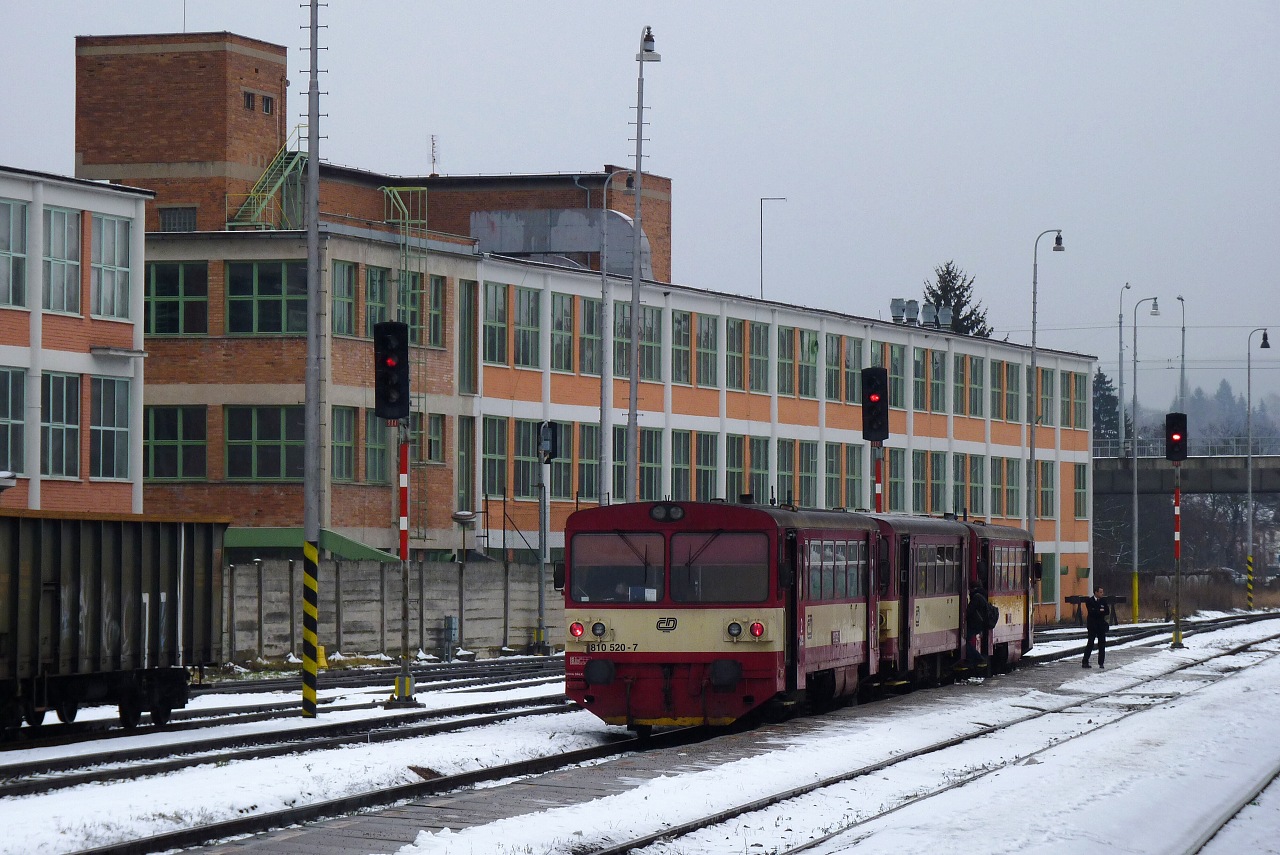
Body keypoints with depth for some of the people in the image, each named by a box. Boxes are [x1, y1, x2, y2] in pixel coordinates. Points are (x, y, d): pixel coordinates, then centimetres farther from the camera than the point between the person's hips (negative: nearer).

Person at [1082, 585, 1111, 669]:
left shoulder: (1103, 601, 8)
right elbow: (1091, 612, -18)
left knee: (1102, 645, 2)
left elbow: (1107, 612, -1)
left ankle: (1101, 663, 7)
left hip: (1101, 625, 4)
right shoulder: (1089, 601, -5)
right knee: (1090, 644, -3)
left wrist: (1097, 612, -13)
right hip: (1092, 626, -4)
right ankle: (1085, 662, 2)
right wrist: (1100, 611, -11)